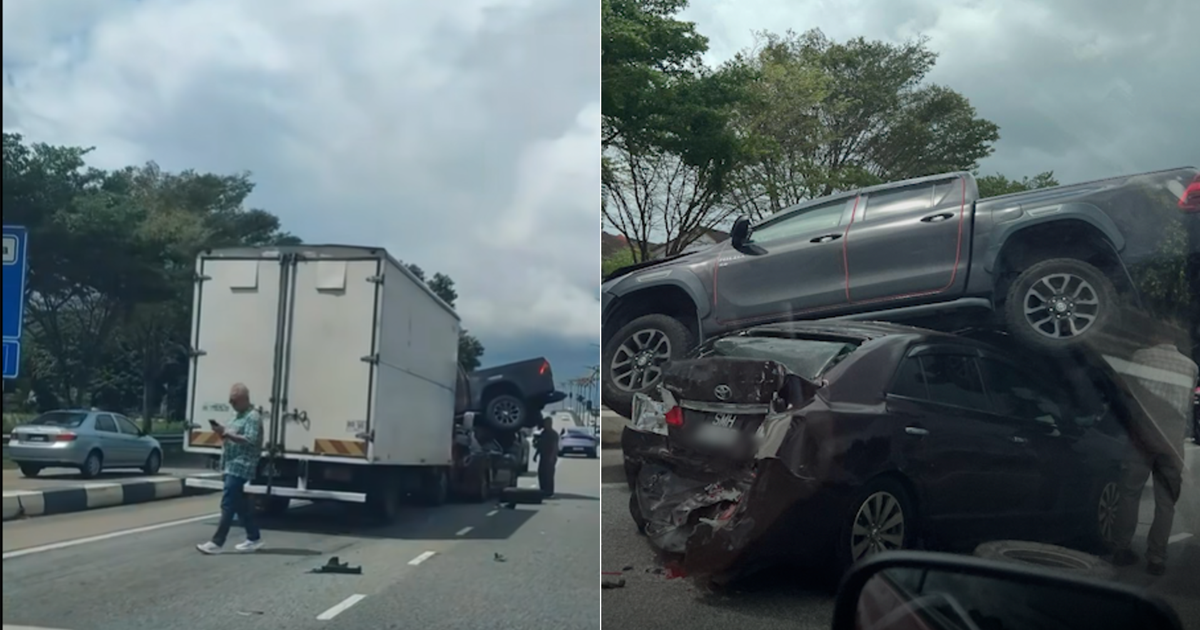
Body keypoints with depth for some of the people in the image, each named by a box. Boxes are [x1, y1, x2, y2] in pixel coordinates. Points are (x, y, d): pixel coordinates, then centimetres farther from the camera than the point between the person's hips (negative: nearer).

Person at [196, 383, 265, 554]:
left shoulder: (252, 417, -11)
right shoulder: (239, 416, 20)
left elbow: (250, 441, -21)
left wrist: (227, 433, -24)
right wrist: (223, 433, 3)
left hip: (240, 467, -10)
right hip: (233, 466, 10)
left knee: (228, 505, -9)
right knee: (241, 504, 13)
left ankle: (217, 542, -8)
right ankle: (254, 538, 19)